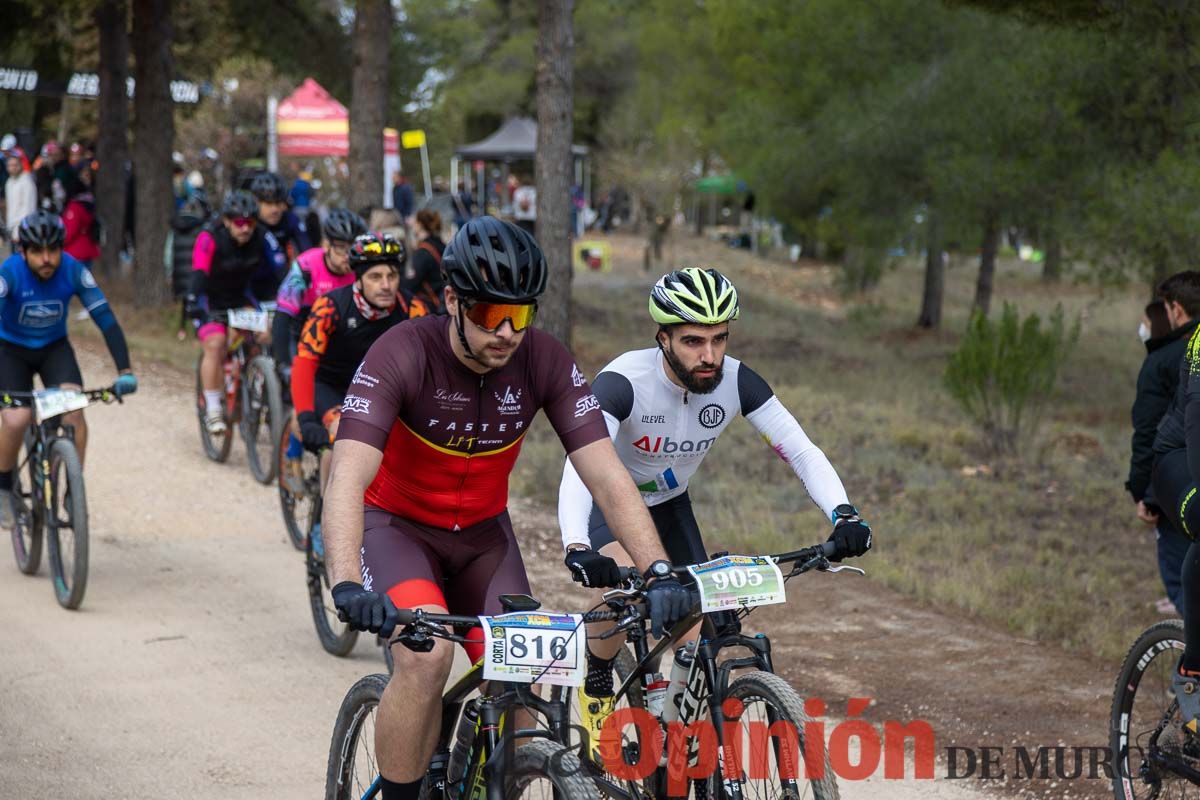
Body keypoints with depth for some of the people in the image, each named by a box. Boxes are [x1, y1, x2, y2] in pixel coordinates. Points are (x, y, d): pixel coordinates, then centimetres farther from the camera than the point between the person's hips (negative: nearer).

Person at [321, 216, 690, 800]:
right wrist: (346, 585, -54)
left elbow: (607, 476, -21)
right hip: (397, 525, -3)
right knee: (427, 656, -29)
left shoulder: (546, 362, -18)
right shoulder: (403, 355, -28)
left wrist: (659, 572, -35)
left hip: (482, 533, 4)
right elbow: (347, 478, -39)